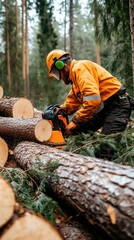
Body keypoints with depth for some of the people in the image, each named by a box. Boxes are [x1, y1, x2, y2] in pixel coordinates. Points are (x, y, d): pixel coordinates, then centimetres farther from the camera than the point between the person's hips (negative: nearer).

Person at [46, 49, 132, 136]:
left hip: (117, 104, -10)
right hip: (104, 108, 10)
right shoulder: (75, 72, 16)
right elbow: (72, 102, 18)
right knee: (76, 131, 10)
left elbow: (92, 100, -29)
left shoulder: (79, 68, -16)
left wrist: (74, 122, -23)